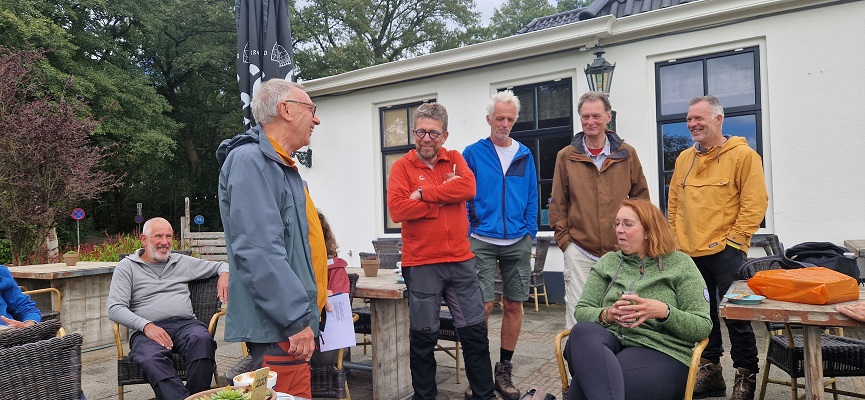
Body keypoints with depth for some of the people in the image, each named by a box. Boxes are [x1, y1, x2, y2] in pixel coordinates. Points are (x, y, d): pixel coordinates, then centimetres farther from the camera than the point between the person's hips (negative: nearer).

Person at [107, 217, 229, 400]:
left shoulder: (183, 262, 23)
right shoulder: (126, 266, 15)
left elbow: (219, 266, 34)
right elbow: (115, 309, 3)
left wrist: (224, 274, 7)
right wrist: (146, 325, -14)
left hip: (186, 323, 2)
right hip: (146, 330, -2)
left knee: (202, 340, -35)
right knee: (151, 359, -38)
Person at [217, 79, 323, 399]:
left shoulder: (280, 165, 17)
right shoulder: (251, 161, -15)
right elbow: (259, 252, -25)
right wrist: (297, 319, -23)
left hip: (291, 320, 10)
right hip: (278, 326, -10)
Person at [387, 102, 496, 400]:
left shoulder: (455, 159, 8)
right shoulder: (402, 167, 0)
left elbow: (468, 187, -12)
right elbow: (397, 208, -16)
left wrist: (424, 193, -14)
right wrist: (446, 197, -11)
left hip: (461, 261, 3)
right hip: (421, 264, -3)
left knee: (475, 331, 11)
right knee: (423, 337, 8)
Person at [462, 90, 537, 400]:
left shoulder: (524, 155, 9)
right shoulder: (473, 153, 1)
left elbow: (532, 198, 11)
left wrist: (529, 232, 2)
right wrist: (469, 233, -5)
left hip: (517, 243, 3)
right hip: (482, 243, -3)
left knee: (513, 305, 7)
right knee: (483, 306, -8)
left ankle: (504, 370, 21)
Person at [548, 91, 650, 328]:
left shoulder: (626, 154, 5)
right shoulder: (566, 156, 3)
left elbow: (641, 196, 11)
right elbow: (558, 203, 5)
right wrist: (563, 237, 0)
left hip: (620, 250, 1)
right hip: (579, 250, -1)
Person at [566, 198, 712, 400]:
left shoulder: (680, 264, 8)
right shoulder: (607, 262, 18)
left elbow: (703, 327, 2)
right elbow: (581, 311, 12)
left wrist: (664, 311, -18)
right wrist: (606, 315, -12)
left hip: (661, 352, -4)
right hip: (610, 342, 4)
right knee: (582, 331, -35)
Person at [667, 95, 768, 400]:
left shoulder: (742, 155, -4)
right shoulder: (684, 159, 12)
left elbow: (755, 203, -9)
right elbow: (674, 204, 17)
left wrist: (733, 240, -12)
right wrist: (677, 239, 10)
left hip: (725, 252, -5)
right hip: (690, 253, 6)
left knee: (736, 316, 1)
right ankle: (710, 371, 26)